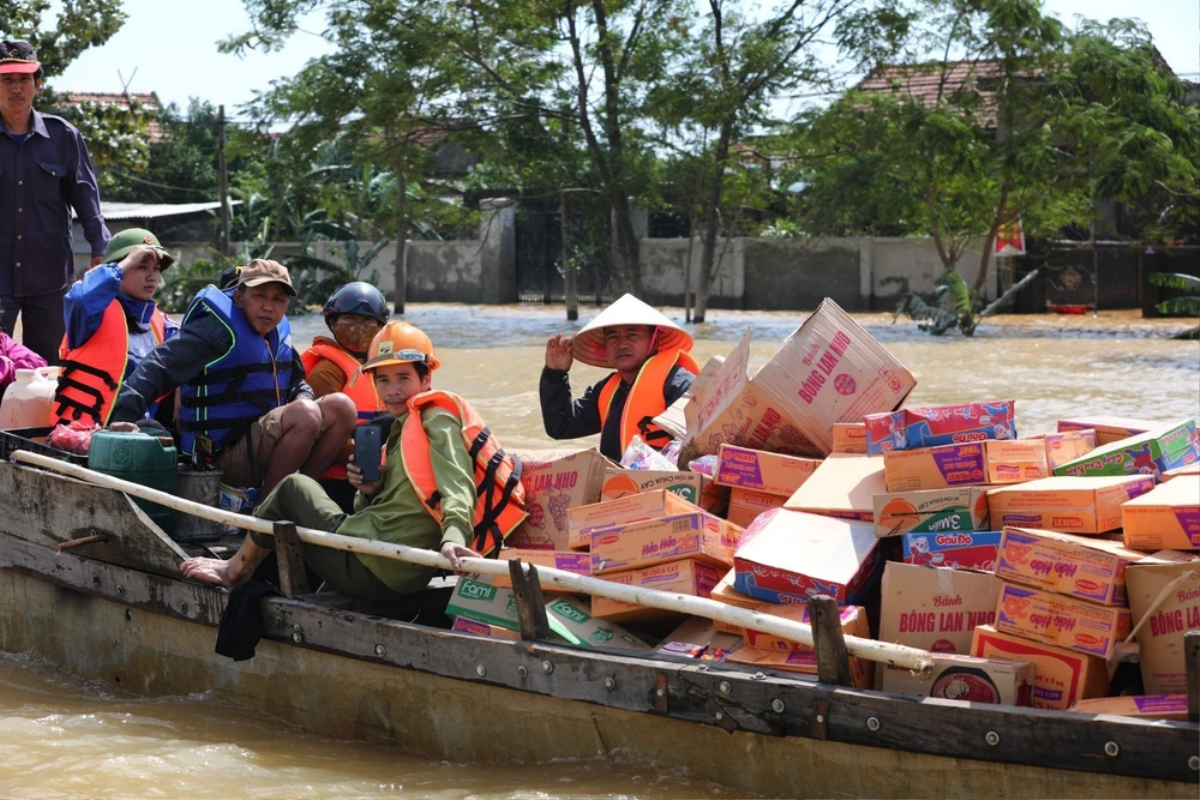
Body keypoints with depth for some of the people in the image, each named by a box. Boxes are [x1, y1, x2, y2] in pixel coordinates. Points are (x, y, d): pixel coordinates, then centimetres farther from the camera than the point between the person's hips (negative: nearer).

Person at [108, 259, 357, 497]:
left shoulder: (278, 334, 11)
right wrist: (125, 413, -37)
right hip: (222, 458, -8)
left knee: (341, 407, -7)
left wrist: (304, 399, -3)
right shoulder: (217, 329, -13)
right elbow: (158, 367, -22)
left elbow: (297, 383, 23)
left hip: (265, 449, 8)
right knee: (305, 414, -28)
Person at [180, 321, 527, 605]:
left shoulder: (437, 421, -8)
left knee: (295, 487, 13)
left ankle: (236, 570, 29)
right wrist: (372, 490, -4)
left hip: (366, 570, -10)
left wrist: (453, 534, -42)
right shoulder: (403, 428, 20)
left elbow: (456, 485, -24)